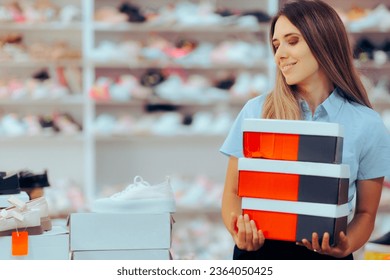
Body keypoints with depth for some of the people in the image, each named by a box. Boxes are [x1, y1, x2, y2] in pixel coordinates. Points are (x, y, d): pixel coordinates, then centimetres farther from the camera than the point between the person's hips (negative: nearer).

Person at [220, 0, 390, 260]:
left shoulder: (367, 124, 4)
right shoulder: (256, 111, 5)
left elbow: (366, 213, 10)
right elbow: (233, 192, 9)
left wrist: (345, 247, -9)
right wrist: (240, 233, -10)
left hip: (325, 257, 0)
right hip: (259, 251, 1)